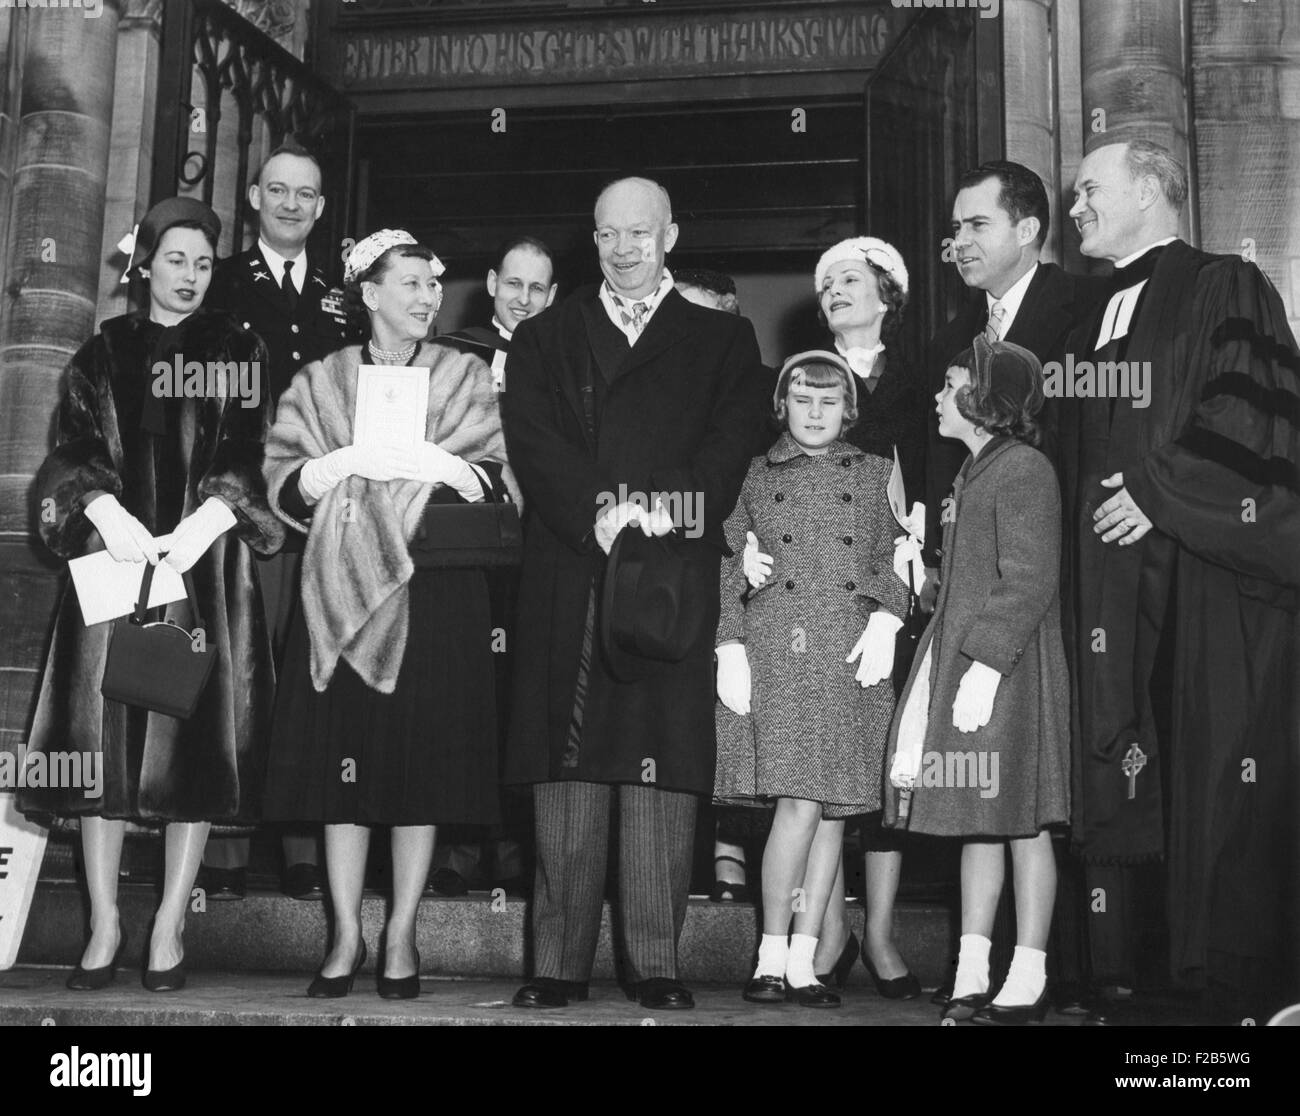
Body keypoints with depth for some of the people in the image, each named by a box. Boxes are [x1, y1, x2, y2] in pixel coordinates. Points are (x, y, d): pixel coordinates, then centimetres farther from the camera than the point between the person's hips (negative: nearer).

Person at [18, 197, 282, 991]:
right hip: (114, 559, 1)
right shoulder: (103, 354, 14)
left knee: (198, 739, -5)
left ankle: (170, 928, 2)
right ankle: (105, 923, 6)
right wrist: (107, 513, -17)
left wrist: (203, 524, -18)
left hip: (207, 566, -1)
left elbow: (253, 458, -1)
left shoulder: (240, 352, 10)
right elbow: (75, 452, 3)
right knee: (103, 737, -2)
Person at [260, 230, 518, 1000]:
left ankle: (401, 936, 8)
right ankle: (347, 935, 9)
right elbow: (285, 485, 3)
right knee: (343, 754, -1)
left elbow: (498, 481, 1)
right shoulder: (321, 381, 11)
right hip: (343, 587, 1)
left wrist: (428, 462, -14)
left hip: (436, 587, 0)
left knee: (425, 756, -2)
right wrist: (349, 461, -13)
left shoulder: (466, 378, 10)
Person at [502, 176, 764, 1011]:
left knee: (665, 766, -4)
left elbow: (730, 442, 2)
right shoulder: (545, 339, 18)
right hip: (568, 577, 1)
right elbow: (533, 440, 3)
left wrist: (665, 516, -15)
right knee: (567, 771, -2)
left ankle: (658, 962, 3)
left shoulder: (722, 340, 17)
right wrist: (598, 514, -14)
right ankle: (561, 960, 4)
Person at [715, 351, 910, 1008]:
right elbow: (731, 568, 10)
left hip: (852, 657, 2)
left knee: (835, 810, 0)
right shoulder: (755, 475, 13)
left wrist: (885, 621, -3)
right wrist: (731, 649, 0)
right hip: (775, 651, -2)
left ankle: (803, 962, 8)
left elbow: (891, 559, 14)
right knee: (799, 803, -12)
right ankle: (772, 958, -1)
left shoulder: (875, 474, 17)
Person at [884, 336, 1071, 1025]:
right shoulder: (974, 470, 17)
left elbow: (1029, 582, -18)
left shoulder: (1022, 469, -11)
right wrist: (950, 664, 15)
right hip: (959, 662, 9)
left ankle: (1028, 980, 8)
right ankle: (972, 975, 16)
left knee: (1021, 823, -1)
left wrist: (984, 666, -21)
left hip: (1007, 671, -9)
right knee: (977, 823, 10)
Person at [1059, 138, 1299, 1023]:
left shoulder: (1225, 291, 2)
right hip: (1117, 595, 6)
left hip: (1210, 581, -6)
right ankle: (1117, 982, 10)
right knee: (1120, 781, 4)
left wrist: (1161, 489, -15)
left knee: (1223, 787, -4)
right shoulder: (1093, 323, 21)